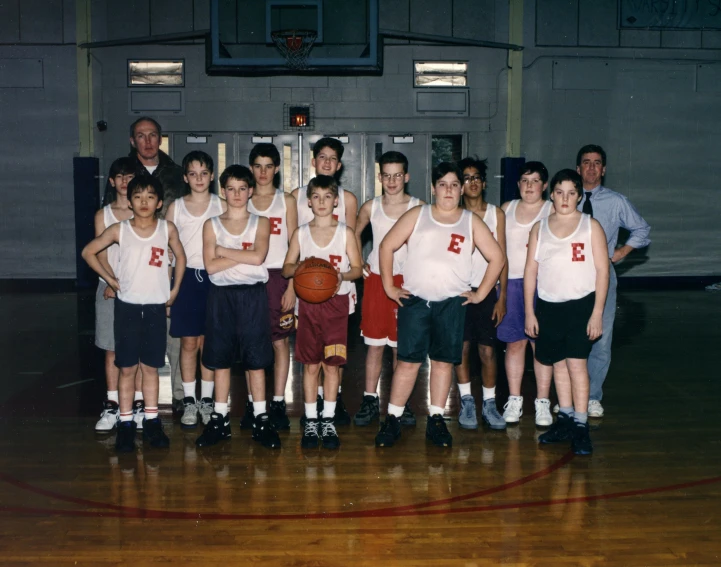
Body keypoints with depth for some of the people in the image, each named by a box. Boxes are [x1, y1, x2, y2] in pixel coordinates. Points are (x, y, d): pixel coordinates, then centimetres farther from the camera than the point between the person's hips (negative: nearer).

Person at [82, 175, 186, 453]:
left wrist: (175, 289, 7)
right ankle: (126, 424, 12)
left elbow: (180, 256, 14)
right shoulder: (119, 230, -3)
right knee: (127, 368, 4)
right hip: (127, 306, -1)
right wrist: (110, 280, 1)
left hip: (156, 307, 1)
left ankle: (151, 421, 18)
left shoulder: (167, 228, -1)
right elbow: (88, 252, 7)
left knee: (151, 367, 9)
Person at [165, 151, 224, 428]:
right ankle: (189, 402, 14)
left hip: (214, 278, 0)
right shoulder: (175, 207, 4)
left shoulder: (221, 206, 3)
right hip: (185, 277, 0)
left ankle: (207, 400, 17)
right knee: (188, 343, 3)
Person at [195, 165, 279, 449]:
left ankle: (261, 420, 12)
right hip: (221, 295, 1)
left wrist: (223, 250, -8)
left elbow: (258, 257, -13)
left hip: (252, 295, -1)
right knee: (220, 358, 7)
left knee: (256, 359, 3)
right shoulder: (211, 225, 6)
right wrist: (244, 254, -11)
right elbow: (211, 265, -7)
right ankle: (220, 420, 17)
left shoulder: (260, 223, 4)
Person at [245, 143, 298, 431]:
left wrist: (292, 285, -6)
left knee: (280, 341, -2)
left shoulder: (286, 200, 5)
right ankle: (253, 402, 14)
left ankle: (278, 403, 5)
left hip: (277, 276, -1)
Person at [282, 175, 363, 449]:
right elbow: (287, 267, 8)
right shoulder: (301, 233, 6)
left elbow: (357, 268, 3)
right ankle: (310, 422, 12)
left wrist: (342, 275, -17)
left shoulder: (345, 232, 3)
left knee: (332, 364, 1)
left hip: (336, 302, -1)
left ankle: (328, 422, 11)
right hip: (308, 302, 1)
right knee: (310, 364, 2)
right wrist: (300, 268, -14)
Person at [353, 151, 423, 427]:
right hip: (376, 280, 1)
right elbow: (355, 234, 20)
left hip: (407, 281, -1)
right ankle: (370, 401, 11)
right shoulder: (370, 207, 4)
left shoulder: (418, 207, -2)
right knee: (374, 344, 3)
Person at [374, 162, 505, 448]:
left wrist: (480, 294, 5)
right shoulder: (417, 215, 7)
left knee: (444, 361, 5)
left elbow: (497, 258, 10)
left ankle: (436, 420, 17)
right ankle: (393, 419, 7)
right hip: (414, 300, -1)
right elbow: (387, 246, 5)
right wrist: (389, 287, 1)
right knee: (408, 360, -2)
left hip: (452, 303, 1)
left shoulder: (471, 222, 9)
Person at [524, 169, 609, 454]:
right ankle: (565, 420, 22)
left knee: (576, 363, -9)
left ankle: (581, 427, -3)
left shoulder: (590, 225, 0)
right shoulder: (540, 227, 8)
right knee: (557, 364, 10)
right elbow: (531, 270, 9)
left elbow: (602, 270, -2)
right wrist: (529, 312, 4)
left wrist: (597, 313, -8)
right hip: (548, 306, 3)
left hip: (581, 305, -3)